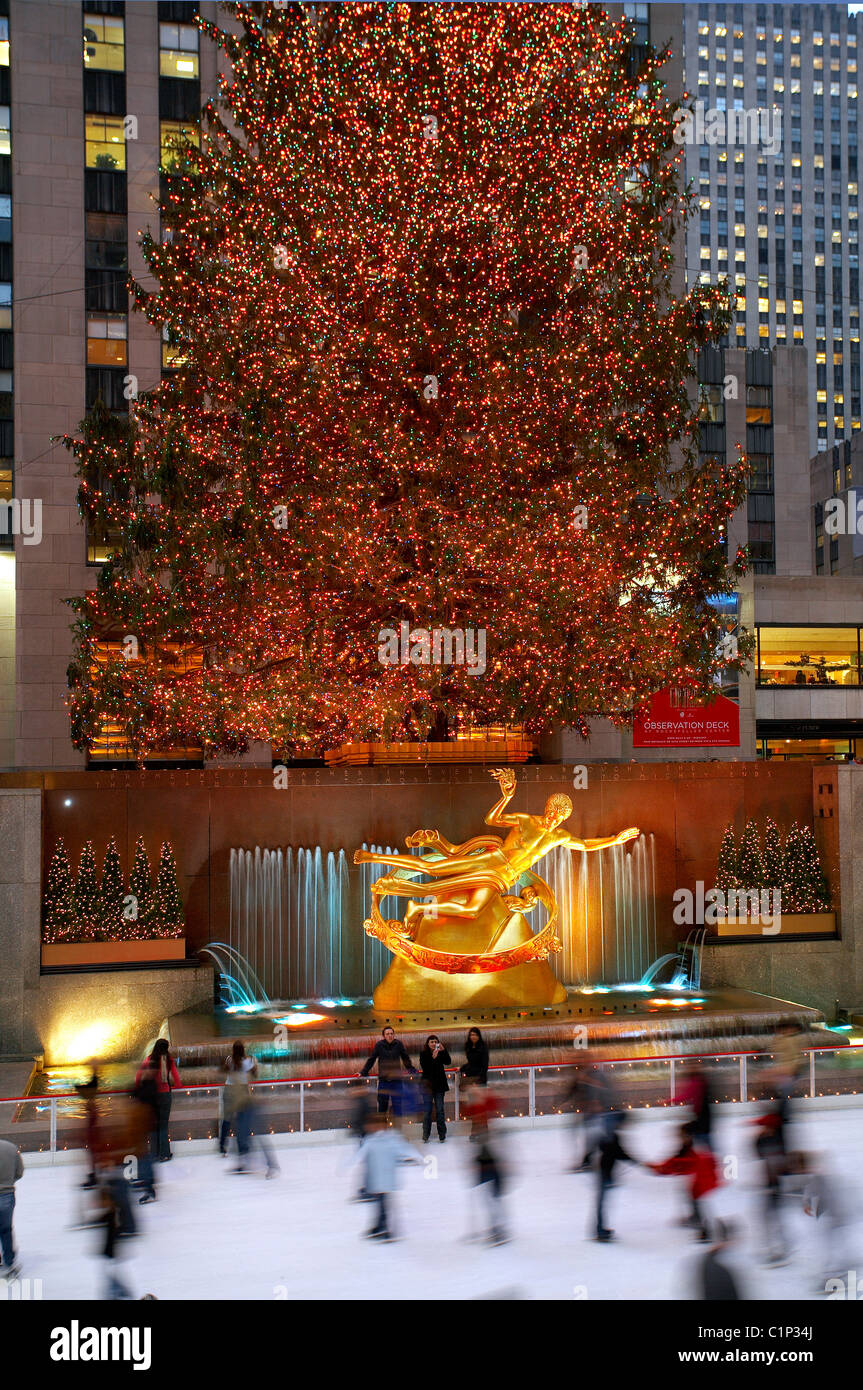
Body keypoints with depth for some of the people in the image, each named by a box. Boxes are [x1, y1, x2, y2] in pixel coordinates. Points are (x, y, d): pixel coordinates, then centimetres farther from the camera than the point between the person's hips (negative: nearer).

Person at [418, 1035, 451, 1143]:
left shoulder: (441, 1053, 3)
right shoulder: (423, 1054, -2)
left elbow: (448, 1062, -10)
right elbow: (424, 1068, -12)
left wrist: (443, 1051, -20)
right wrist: (433, 1058, -24)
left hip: (439, 1085, 1)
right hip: (428, 1085, -1)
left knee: (439, 1110, 3)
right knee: (427, 1110, 0)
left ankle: (442, 1135, 8)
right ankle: (425, 1136, 5)